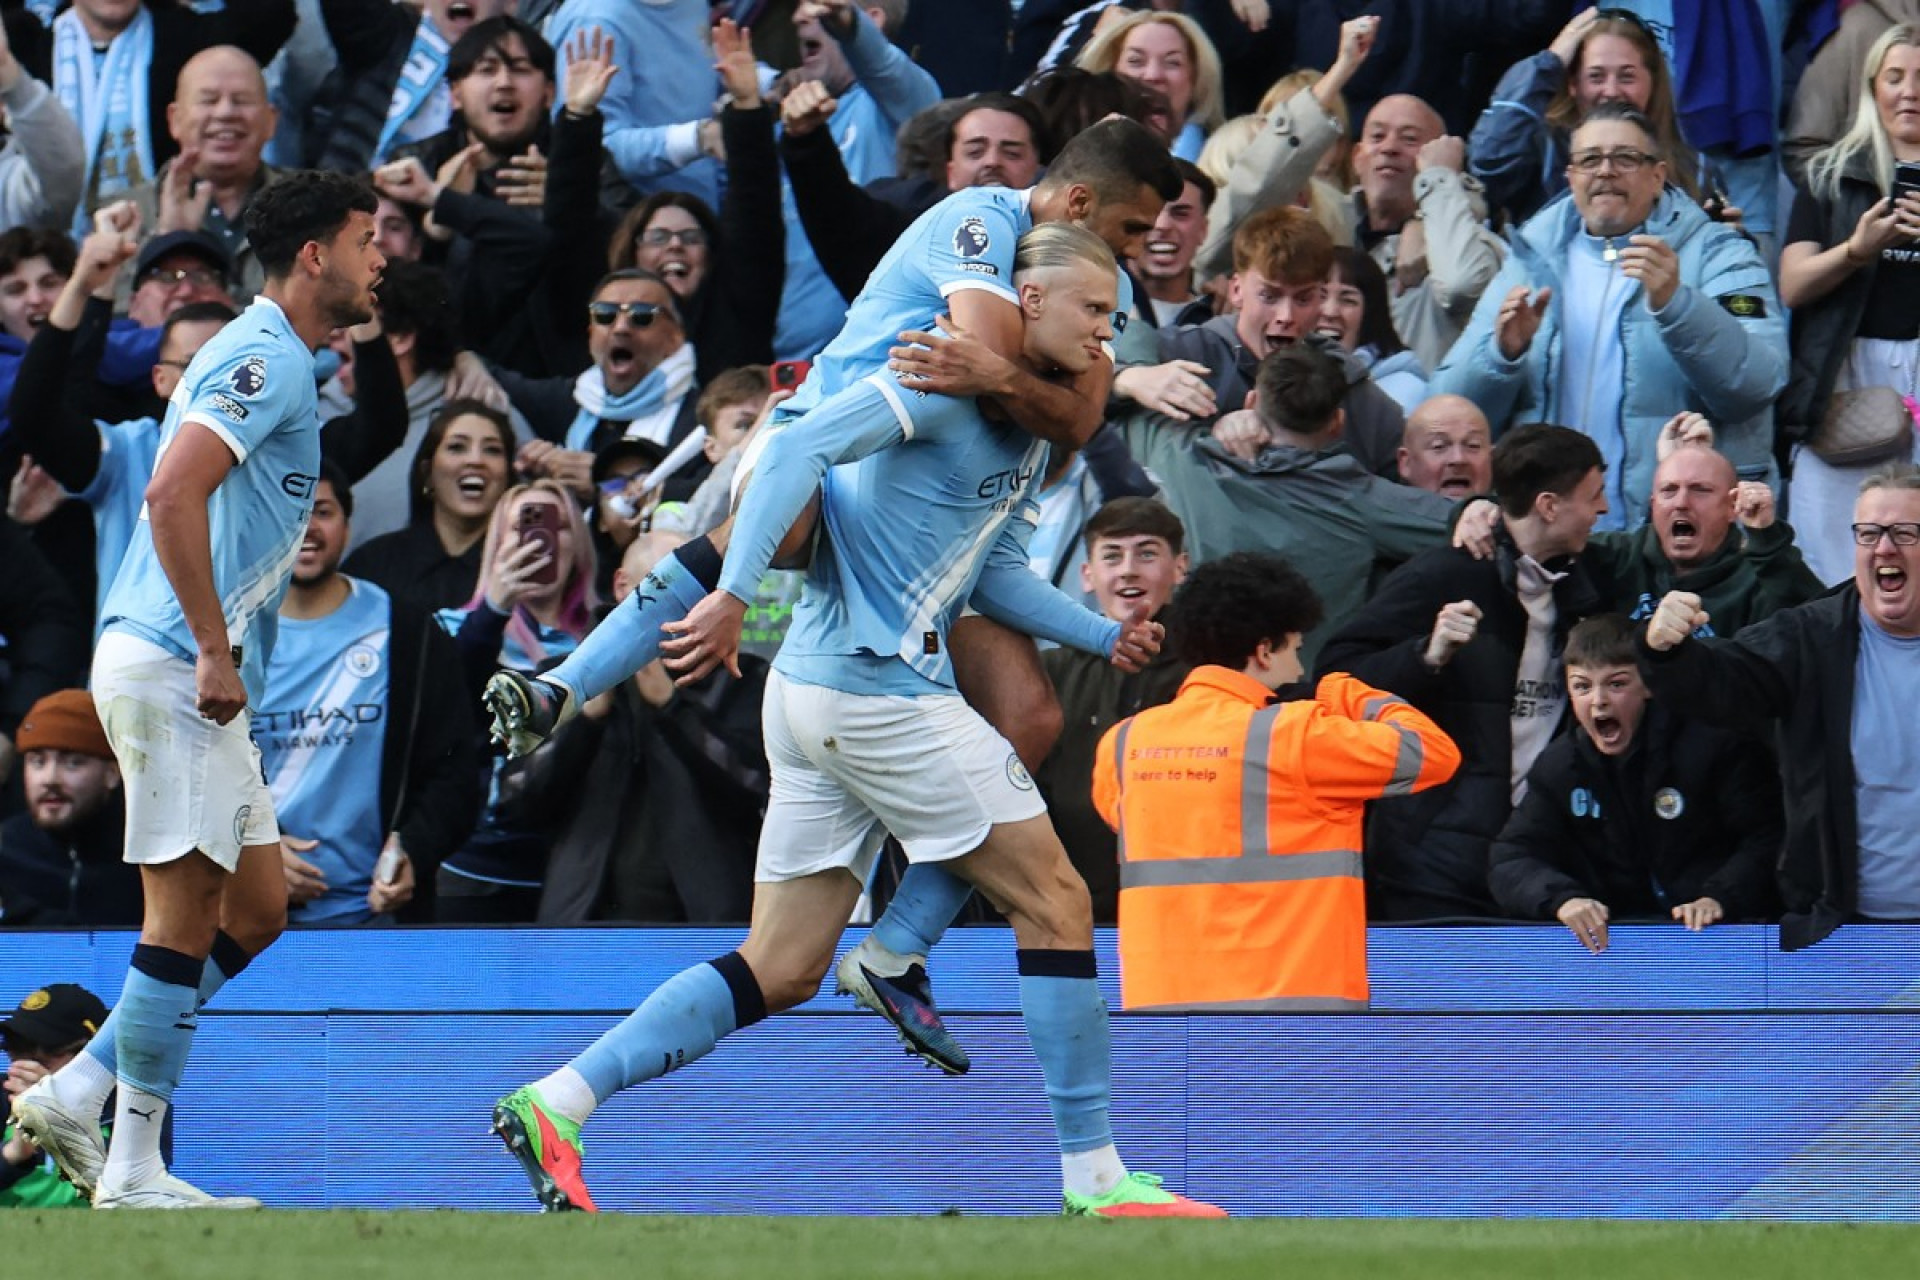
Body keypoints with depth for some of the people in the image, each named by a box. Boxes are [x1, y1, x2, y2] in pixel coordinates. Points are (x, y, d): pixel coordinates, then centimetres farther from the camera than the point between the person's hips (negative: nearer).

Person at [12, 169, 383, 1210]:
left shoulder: (274, 360, 19)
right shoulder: (267, 360, -13)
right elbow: (173, 493, -25)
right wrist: (214, 650, -23)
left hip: (200, 680, 10)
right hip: (171, 666, -10)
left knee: (254, 914, 11)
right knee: (186, 916, -8)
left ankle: (74, 1095, 12)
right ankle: (133, 1172, -5)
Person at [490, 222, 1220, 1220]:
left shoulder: (1028, 432, 19)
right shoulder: (951, 379, -11)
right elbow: (801, 447, -20)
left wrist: (1104, 635, 7)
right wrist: (733, 594, -26)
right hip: (877, 686, -10)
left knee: (782, 970, 6)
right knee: (1055, 904, -4)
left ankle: (556, 1103, 1)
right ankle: (1093, 1176, 0)